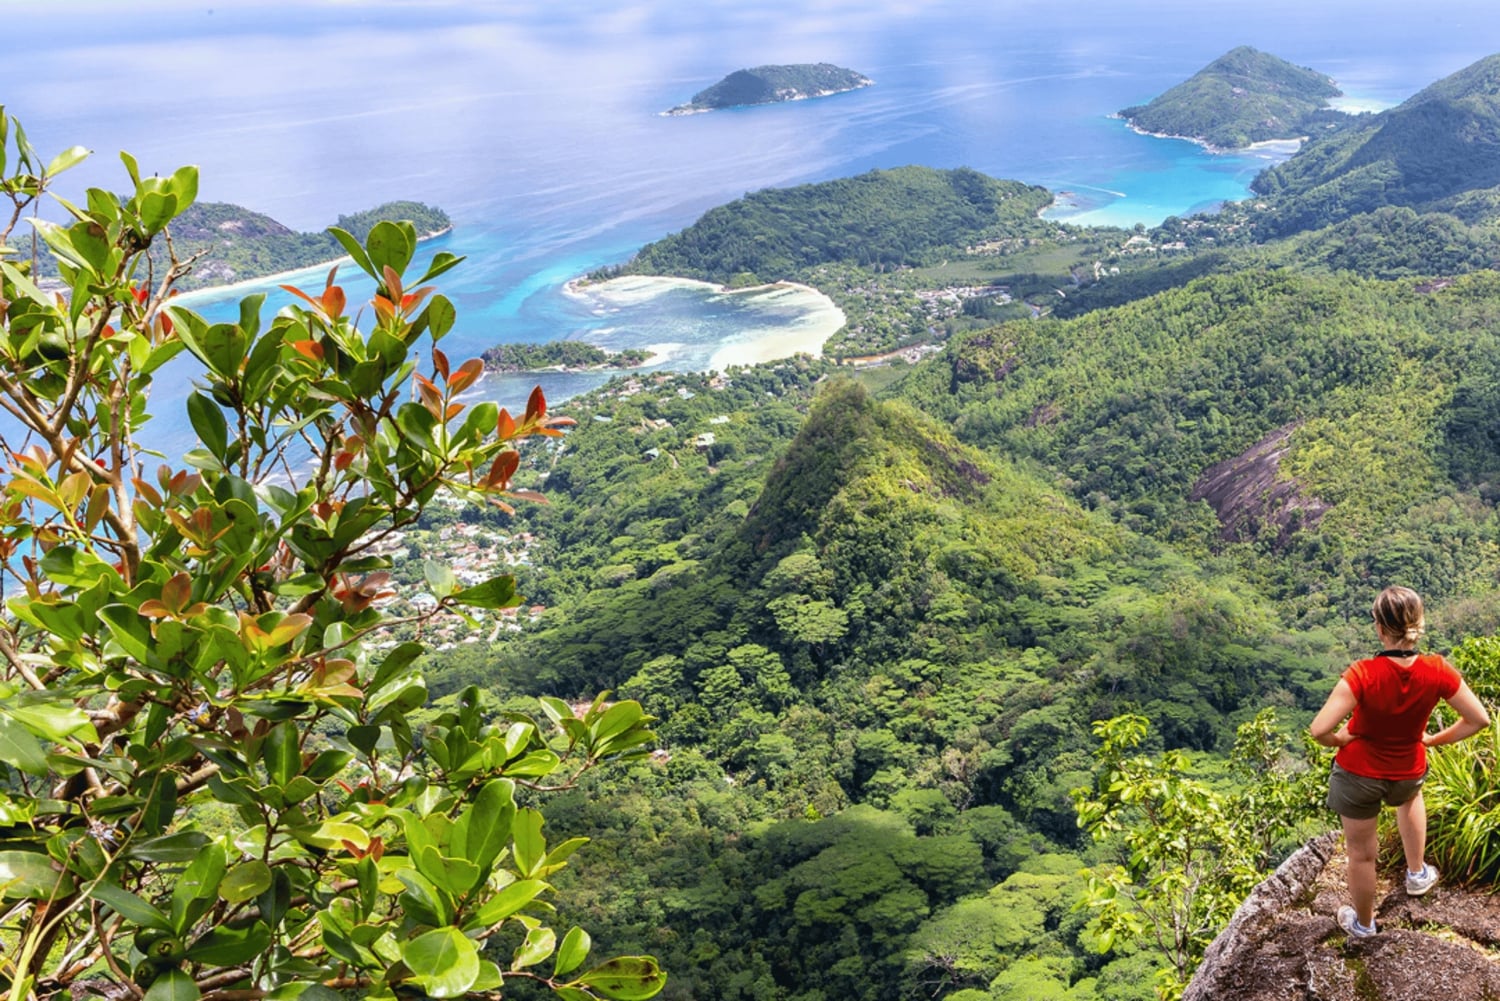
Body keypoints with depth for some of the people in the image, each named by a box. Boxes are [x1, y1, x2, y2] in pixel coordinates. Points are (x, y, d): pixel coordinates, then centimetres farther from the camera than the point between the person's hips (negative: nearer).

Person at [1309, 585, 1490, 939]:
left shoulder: (1362, 675, -32)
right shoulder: (1437, 671, -23)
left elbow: (1319, 730, -35)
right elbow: (1479, 719, -12)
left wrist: (1341, 739, -12)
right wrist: (1434, 739, 2)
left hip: (1359, 772, -3)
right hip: (1408, 772, 3)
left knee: (1361, 852, 19)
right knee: (1411, 795, 42)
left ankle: (1363, 923, 42)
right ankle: (1417, 873, 50)